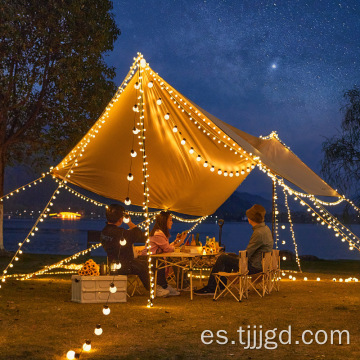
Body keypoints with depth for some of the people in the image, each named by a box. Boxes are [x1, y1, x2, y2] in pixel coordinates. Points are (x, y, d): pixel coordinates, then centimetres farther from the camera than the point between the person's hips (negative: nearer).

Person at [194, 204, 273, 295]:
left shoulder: (259, 233, -23)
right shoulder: (265, 228, 10)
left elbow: (246, 254, -21)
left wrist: (237, 259, -3)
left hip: (254, 266, -10)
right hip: (260, 263, 10)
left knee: (222, 258, -7)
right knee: (229, 256, 23)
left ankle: (210, 288, 1)